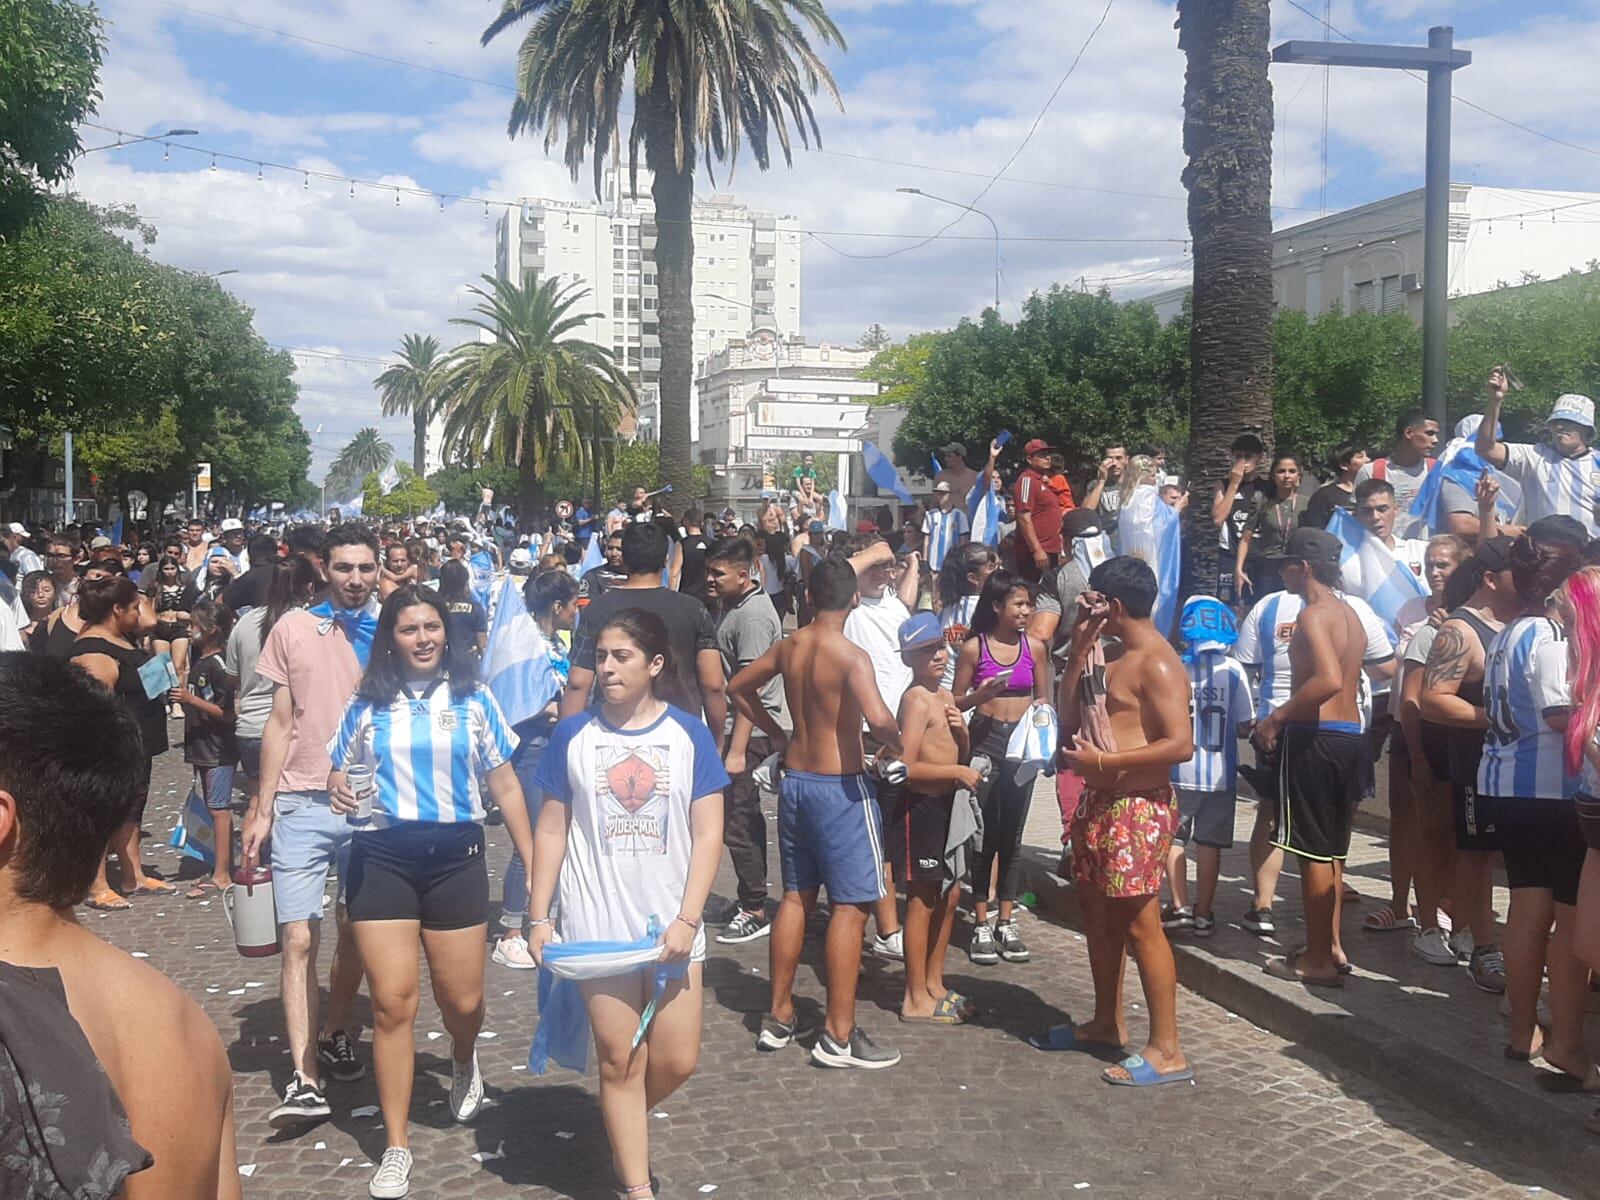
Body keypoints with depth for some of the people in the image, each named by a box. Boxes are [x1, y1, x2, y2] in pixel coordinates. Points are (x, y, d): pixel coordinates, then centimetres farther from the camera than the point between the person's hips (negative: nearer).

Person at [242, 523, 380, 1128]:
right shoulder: (294, 628, 4)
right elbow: (280, 723, 7)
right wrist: (263, 807, 4)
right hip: (303, 802, 0)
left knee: (354, 933, 13)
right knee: (298, 941, -4)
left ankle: (335, 1034, 34)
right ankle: (304, 1079, -2)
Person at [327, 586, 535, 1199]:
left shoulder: (473, 699, 3)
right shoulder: (367, 704, 4)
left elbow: (505, 786, 6)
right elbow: (338, 773, 13)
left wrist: (532, 863, 2)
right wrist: (339, 791, -12)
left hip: (455, 857, 0)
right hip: (381, 858, 0)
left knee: (462, 1000, 5)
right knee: (392, 1004, -3)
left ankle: (464, 1062, 43)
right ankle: (396, 1146, 10)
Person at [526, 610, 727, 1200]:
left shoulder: (689, 734, -2)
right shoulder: (574, 734, 0)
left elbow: (707, 835, -2)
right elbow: (551, 830, 4)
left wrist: (687, 919, -10)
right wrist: (539, 918, 0)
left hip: (671, 924, 1)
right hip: (597, 925, 0)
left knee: (676, 1061, 4)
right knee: (619, 1061, 5)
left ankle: (624, 1130, 34)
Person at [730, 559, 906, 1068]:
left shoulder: (788, 647, 4)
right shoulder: (852, 656, -17)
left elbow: (738, 687, 18)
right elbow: (878, 717, -32)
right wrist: (895, 744, -11)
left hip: (794, 779, 7)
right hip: (840, 787, -7)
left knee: (796, 896, 16)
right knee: (851, 905, 0)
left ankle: (779, 1018, 23)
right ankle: (839, 1036, 3)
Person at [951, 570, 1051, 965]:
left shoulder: (1035, 647, 5)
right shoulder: (974, 647, -3)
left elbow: (1044, 698, 13)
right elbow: (956, 701, 1)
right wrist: (981, 695, -18)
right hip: (985, 741, -3)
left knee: (1012, 836, 8)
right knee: (984, 835, 0)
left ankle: (1006, 923, 16)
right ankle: (981, 925, 9)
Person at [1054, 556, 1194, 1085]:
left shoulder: (1156, 664, -17)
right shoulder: (1114, 657, 14)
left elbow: (1181, 744, -25)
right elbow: (1069, 719, 15)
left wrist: (1102, 761, -22)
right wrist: (1079, 649, 7)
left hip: (1138, 808, -10)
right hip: (1099, 802, 10)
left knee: (1140, 924, -6)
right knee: (1098, 913, 18)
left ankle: (1167, 1051, 1)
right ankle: (1107, 1023, 33)